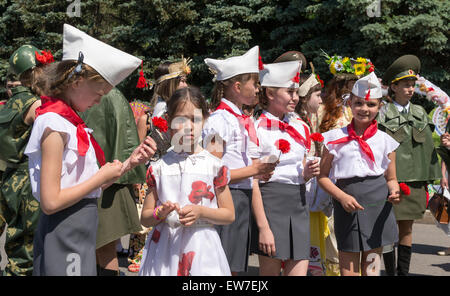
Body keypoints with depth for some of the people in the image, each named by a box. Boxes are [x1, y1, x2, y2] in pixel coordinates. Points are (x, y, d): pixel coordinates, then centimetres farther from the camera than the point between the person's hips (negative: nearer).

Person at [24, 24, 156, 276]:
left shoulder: (71, 122, 11)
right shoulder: (54, 125, -17)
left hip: (81, 238, 9)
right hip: (63, 237, -9)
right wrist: (102, 176, -13)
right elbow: (50, 201, -21)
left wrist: (129, 163, 3)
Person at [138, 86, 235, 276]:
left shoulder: (214, 165, 1)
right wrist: (160, 213, -13)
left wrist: (201, 212, -13)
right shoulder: (159, 167, 4)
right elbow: (145, 218, 7)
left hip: (201, 249, -1)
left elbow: (229, 215, 3)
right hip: (164, 249, 1)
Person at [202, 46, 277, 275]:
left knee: (234, 269, 12)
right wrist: (253, 170, -15)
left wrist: (261, 170, 6)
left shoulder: (241, 120, 15)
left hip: (242, 201, 9)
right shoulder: (219, 120, -12)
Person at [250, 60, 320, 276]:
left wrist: (307, 173, -1)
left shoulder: (299, 128, 13)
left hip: (298, 203, 6)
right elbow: (253, 182, -12)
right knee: (269, 271, 2)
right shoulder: (258, 128, -8)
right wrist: (263, 227, -18)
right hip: (271, 202, -6)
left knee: (299, 272, 3)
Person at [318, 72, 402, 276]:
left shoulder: (384, 140, 6)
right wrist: (342, 197, -13)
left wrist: (394, 192, -10)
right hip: (348, 205, -1)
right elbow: (323, 176, 3)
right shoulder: (336, 138, 1)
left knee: (371, 267, 8)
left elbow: (391, 178, 13)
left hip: (378, 203, 1)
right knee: (349, 268, 3)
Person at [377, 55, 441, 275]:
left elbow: (428, 147, 14)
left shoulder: (420, 113, 12)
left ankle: (404, 271, 18)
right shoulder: (383, 114, -3)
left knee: (407, 228, 10)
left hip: (415, 180, 4)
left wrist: (429, 178, 10)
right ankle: (390, 271, 10)